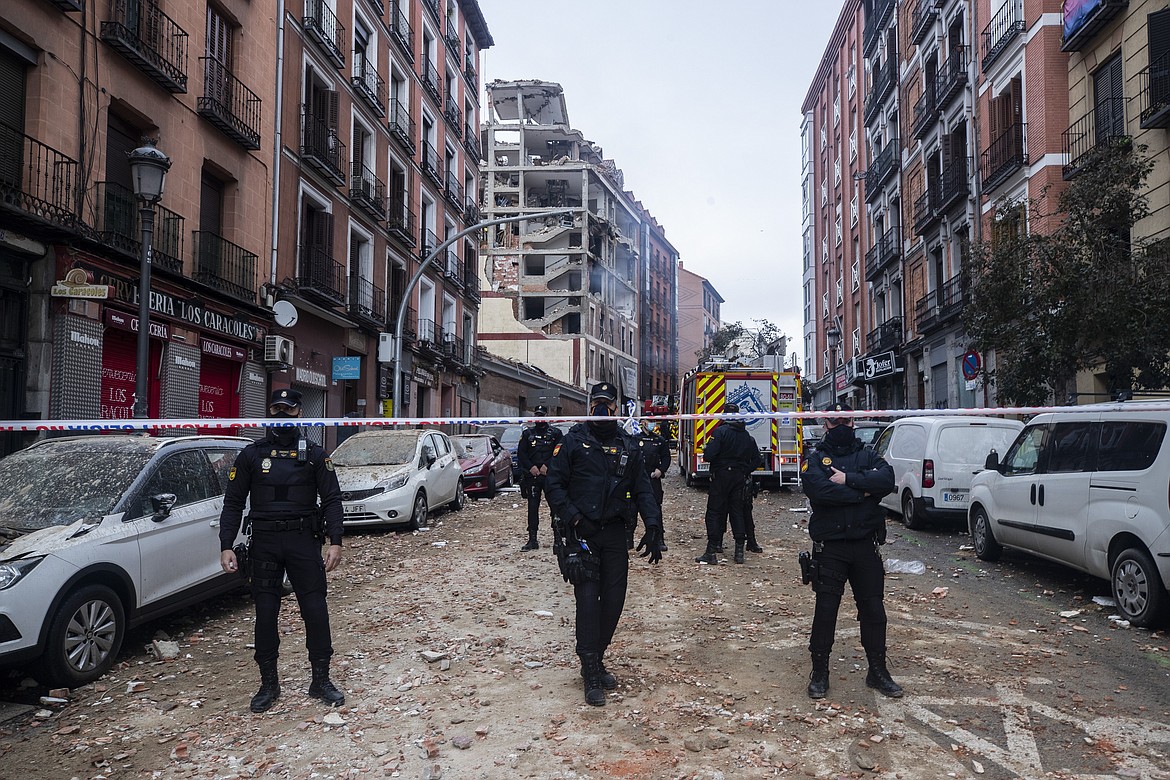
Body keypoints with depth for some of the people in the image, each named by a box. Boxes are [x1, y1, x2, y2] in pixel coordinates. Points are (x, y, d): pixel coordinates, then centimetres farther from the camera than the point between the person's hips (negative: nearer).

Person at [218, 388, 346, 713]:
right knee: (265, 613, 5)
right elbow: (233, 503, 7)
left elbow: (332, 500, 2)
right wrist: (226, 546, -3)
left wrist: (335, 542, -9)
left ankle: (321, 680, 14)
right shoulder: (251, 454, 7)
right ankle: (269, 684, 20)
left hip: (304, 540, -1)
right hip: (264, 543, 1)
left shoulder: (314, 454, 5)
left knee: (315, 610, 0)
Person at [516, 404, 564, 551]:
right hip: (532, 475, 2)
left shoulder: (556, 433, 6)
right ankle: (532, 540, 2)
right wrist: (531, 467, -7)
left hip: (550, 475, -2)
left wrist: (547, 466, -12)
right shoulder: (527, 433, 13)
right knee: (532, 507, 0)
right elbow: (521, 453, 8)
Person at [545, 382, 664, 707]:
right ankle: (591, 673, -2)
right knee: (588, 597, -8)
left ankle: (596, 661, 25)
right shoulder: (574, 440, -1)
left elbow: (642, 489, 8)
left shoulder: (628, 446, 9)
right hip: (583, 532, -4)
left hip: (615, 533, 4)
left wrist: (653, 526, -5)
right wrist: (570, 516, -17)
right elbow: (555, 483, -3)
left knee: (614, 598, 6)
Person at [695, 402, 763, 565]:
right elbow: (757, 459, 10)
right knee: (737, 512, 11)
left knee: (714, 512, -1)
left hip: (721, 475, -5)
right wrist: (745, 472, 13)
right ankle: (739, 550, 10)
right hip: (739, 478, 5)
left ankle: (712, 551, -4)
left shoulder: (721, 431, -11)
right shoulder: (747, 436, 9)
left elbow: (709, 455, -19)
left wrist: (705, 452, 2)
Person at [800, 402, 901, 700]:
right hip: (830, 546, -2)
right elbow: (819, 490, -20)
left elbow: (887, 480, -11)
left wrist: (848, 479, -17)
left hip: (866, 544, 3)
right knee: (825, 609, 2)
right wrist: (862, 491, -13)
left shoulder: (868, 455, 10)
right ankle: (819, 672, 16)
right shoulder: (815, 459, 2)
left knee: (873, 608, 9)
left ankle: (877, 670, 25)